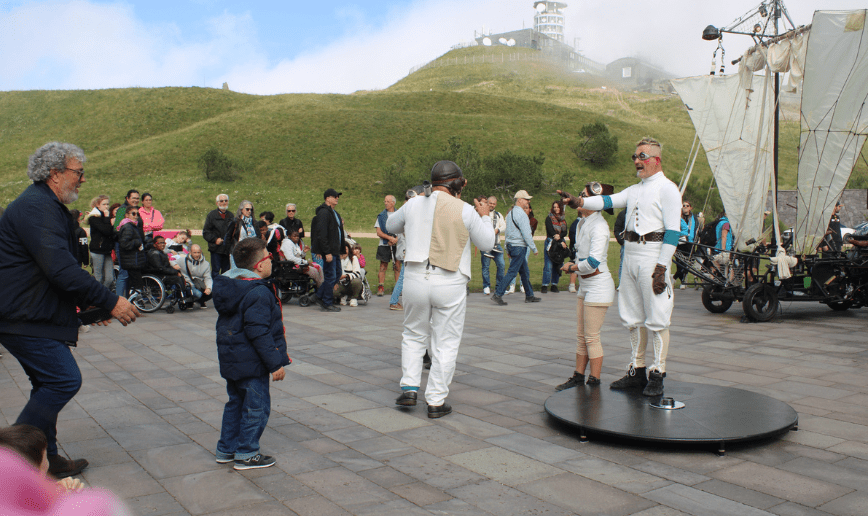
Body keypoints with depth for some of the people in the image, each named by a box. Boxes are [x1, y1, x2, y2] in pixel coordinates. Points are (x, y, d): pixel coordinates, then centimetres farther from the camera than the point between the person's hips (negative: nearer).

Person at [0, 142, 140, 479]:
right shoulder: (36, 207, -19)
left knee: (50, 384, 15)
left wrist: (91, 304, 17)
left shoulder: (47, 206, 17)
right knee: (64, 380, -11)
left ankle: (44, 459, 25)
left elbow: (59, 267, 23)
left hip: (32, 315, 11)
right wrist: (110, 302, -24)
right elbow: (61, 269, -28)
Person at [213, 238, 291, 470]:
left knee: (236, 402, 20)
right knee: (256, 407, 2)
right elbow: (259, 333, -26)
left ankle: (226, 449, 29)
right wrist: (275, 363, -20)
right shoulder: (259, 293, -23)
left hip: (231, 359, 10)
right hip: (251, 363, -10)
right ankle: (246, 455, 10)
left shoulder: (230, 286, 8)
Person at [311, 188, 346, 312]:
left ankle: (319, 296, 25)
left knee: (337, 274, 14)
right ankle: (327, 304, 6)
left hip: (335, 250, 10)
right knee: (330, 277, -4)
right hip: (329, 251, -10)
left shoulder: (334, 213, 17)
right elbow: (321, 234, -20)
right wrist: (327, 252, -22)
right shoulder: (323, 212, -15)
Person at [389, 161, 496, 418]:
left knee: (414, 335, 21)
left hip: (415, 278, 3)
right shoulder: (465, 211, -5)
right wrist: (485, 216, 18)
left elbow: (391, 226, 23)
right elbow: (487, 244, 4)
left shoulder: (413, 204, 4)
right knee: (445, 344, 8)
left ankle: (409, 388, 13)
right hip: (450, 284, -3)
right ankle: (436, 401, 12)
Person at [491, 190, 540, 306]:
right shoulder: (521, 214, -15)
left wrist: (508, 249, 20)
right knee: (512, 272, -7)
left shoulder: (510, 213, 14)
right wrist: (534, 248, -10)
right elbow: (526, 234, -17)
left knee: (525, 272, 15)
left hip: (511, 245, 10)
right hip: (519, 246, -10)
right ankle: (497, 295, -8)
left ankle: (529, 296, 22)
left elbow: (508, 231, 17)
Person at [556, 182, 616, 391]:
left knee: (591, 337, -2)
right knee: (581, 336, 14)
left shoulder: (598, 226, -18)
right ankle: (578, 377, 22)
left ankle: (595, 382, 8)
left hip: (598, 286, -9)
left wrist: (572, 267, -9)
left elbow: (593, 262, -25)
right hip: (585, 286, 9)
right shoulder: (583, 223, 11)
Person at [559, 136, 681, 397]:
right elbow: (609, 200, 5)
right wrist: (579, 201, -13)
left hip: (653, 257, -7)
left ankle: (657, 375, 4)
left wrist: (662, 267, -17)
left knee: (656, 319, -4)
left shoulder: (667, 188, -4)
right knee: (632, 318, 10)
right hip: (630, 256, 7)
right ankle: (637, 371, 19)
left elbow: (673, 231, -11)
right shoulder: (634, 190, 19)